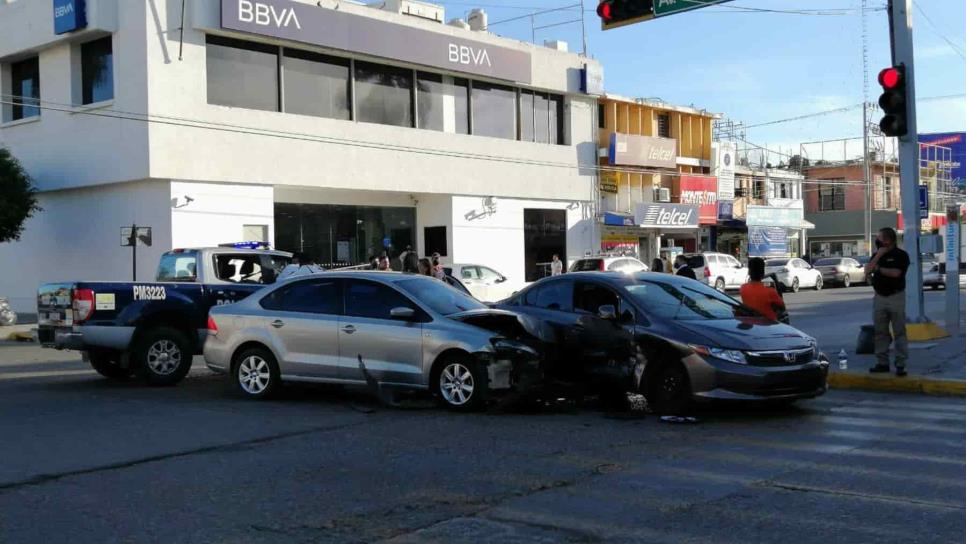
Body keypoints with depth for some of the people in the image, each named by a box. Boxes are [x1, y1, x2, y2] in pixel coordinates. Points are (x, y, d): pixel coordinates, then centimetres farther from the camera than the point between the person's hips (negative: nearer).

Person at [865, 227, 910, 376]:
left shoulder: (901, 255, -5)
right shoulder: (877, 255, 12)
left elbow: (895, 273, -19)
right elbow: (867, 270, -2)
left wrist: (878, 268, -7)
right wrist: (879, 255, -9)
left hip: (896, 297, -6)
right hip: (879, 297, 6)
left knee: (899, 332, -3)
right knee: (880, 332, 7)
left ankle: (900, 364, -2)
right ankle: (882, 362, 13)